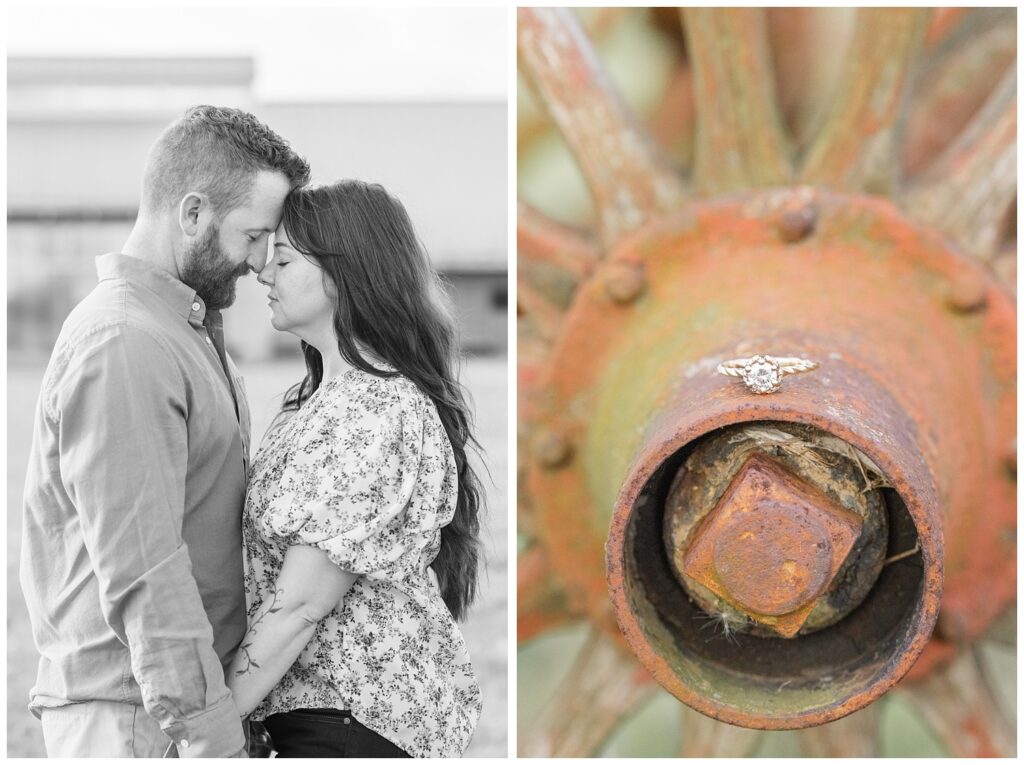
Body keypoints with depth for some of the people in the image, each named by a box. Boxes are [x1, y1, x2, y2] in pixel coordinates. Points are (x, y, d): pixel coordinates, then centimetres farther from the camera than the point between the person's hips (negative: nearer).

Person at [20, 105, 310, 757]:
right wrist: (215, 740, -23)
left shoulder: (186, 330, 15)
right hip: (131, 716, -9)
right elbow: (142, 572, -23)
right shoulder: (121, 347, -18)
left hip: (193, 689, 9)